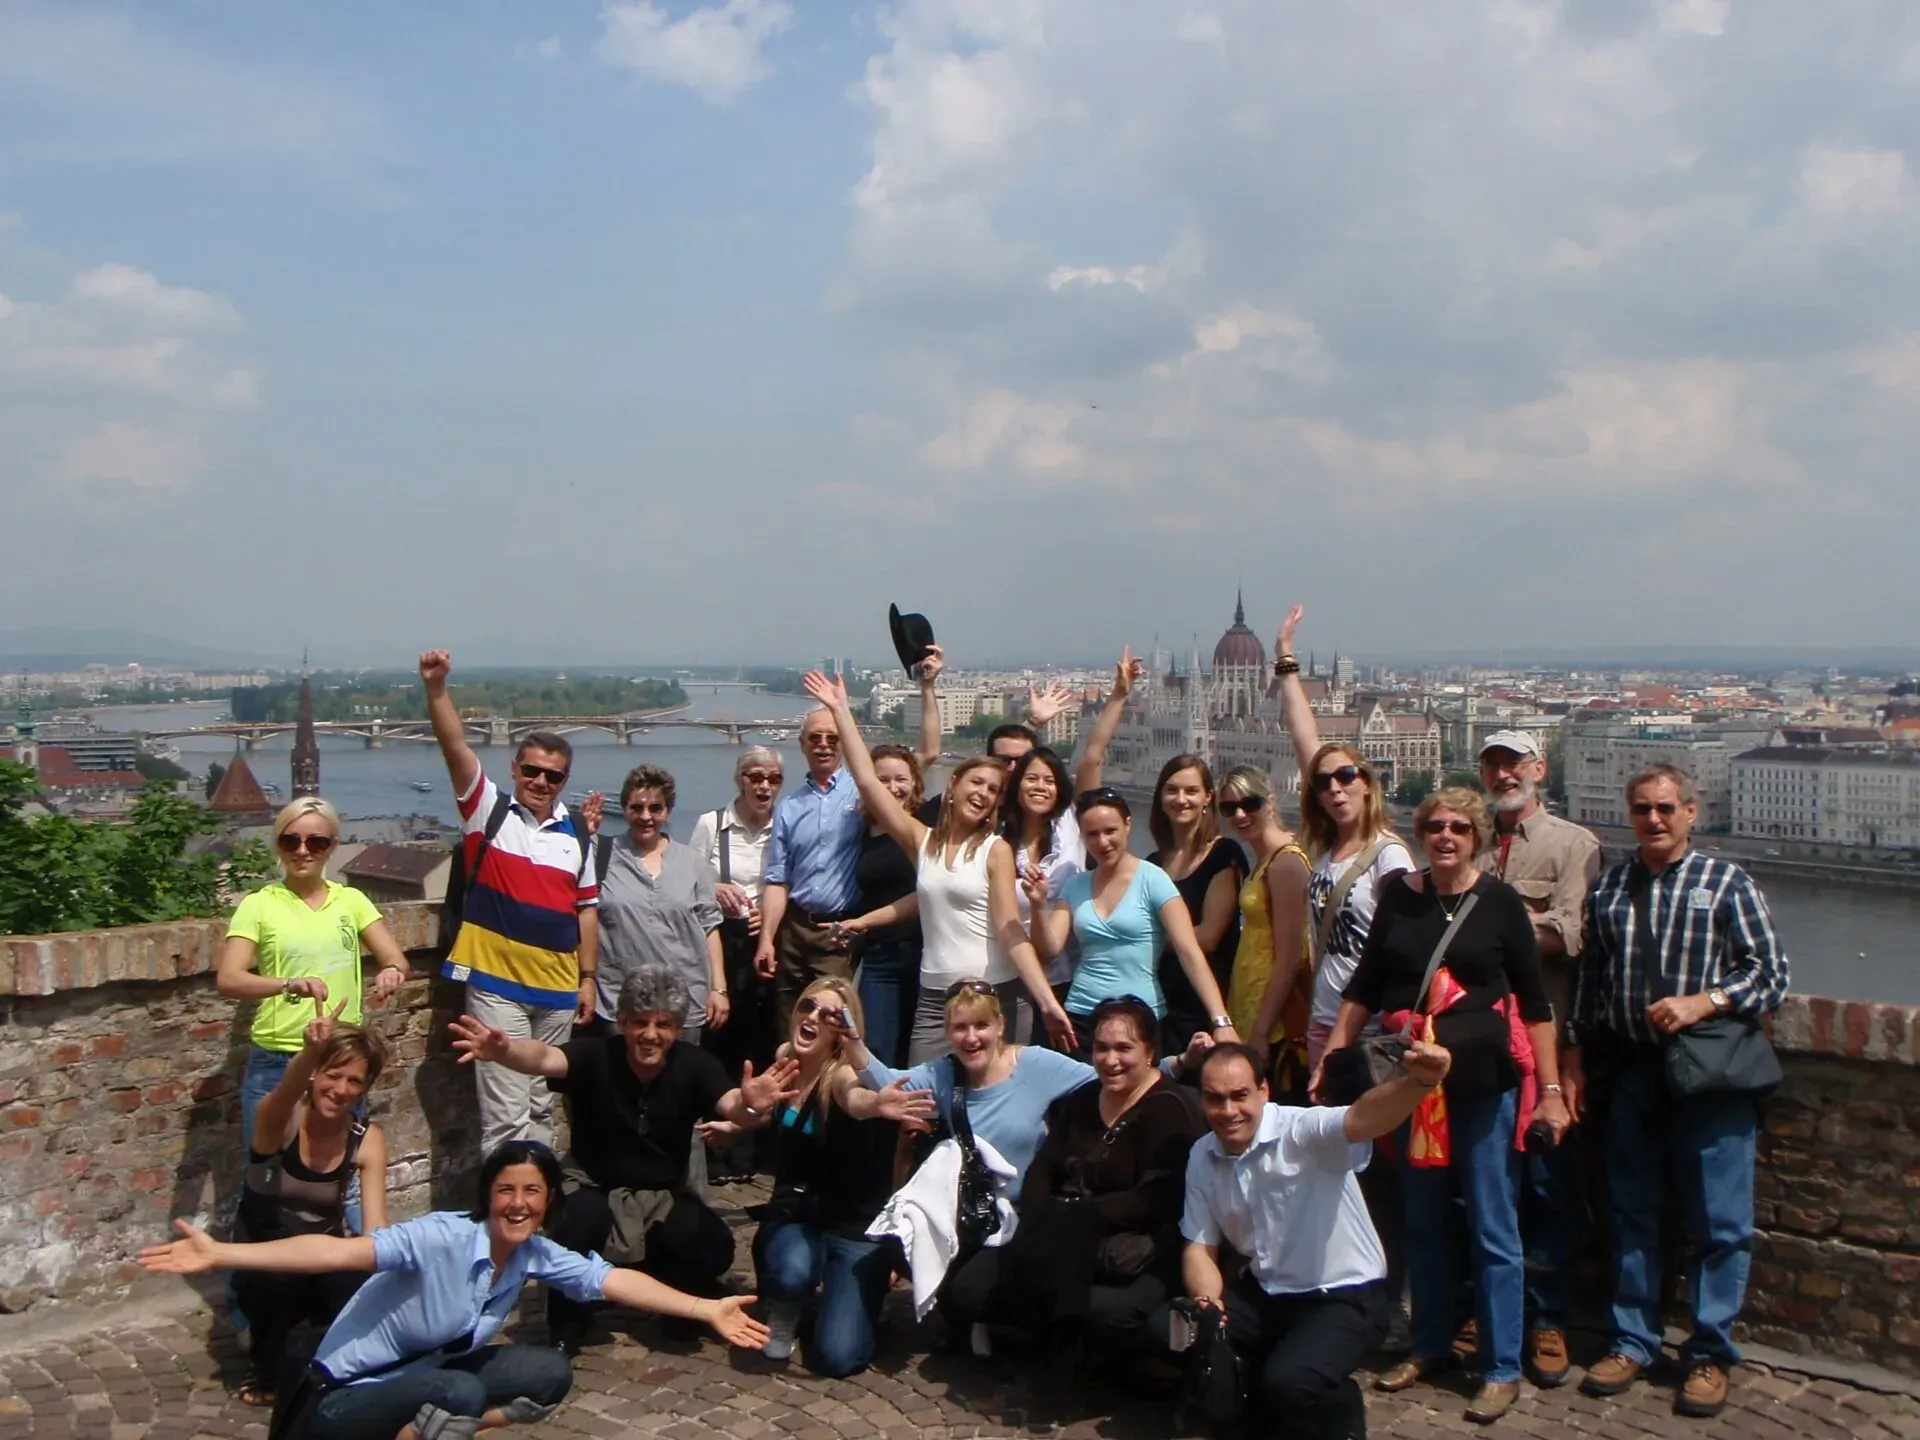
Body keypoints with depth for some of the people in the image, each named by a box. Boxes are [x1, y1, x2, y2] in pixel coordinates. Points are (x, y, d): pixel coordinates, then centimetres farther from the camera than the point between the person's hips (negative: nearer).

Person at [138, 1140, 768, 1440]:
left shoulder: (536, 1256, -8)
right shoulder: (439, 1238, -27)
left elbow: (615, 1281, -6)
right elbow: (337, 1251, -36)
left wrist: (708, 1311, -10)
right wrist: (219, 1254, -46)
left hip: (430, 1373, 7)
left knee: (549, 1373, -8)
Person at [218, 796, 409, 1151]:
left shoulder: (351, 900, 5)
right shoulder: (259, 905, -4)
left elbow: (396, 960, 1)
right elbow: (228, 980, -15)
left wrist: (391, 972, -24)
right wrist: (288, 984, -34)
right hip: (275, 1064, -2)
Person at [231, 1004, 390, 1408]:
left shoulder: (368, 1140, -10)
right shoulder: (280, 1120, -18)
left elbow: (375, 1229, -19)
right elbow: (285, 1095, -44)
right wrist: (310, 1052, -66)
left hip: (323, 1268, 2)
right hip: (268, 1271, -2)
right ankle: (265, 1365, -7)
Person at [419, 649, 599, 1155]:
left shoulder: (575, 835, 8)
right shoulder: (489, 810, -2)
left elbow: (586, 909, 11)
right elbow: (455, 746, -15)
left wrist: (588, 978, 8)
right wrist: (436, 688, -29)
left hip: (558, 988, 4)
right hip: (496, 983, -4)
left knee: (541, 1109, 16)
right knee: (506, 1112, -5)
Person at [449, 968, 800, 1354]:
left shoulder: (694, 1065, -14)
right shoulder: (595, 1055, -18)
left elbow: (732, 1106, -30)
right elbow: (546, 1059, -38)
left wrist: (750, 1107, -57)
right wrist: (504, 1050, -63)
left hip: (665, 1194, 2)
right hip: (594, 1187, -1)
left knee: (714, 1249, -25)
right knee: (582, 1220, -35)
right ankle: (564, 1329, -7)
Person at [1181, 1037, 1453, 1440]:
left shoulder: (1304, 1131, -22)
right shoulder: (1202, 1157, -2)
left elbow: (1363, 1118, -44)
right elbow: (1201, 1246, 5)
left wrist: (1418, 1081, -65)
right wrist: (1207, 1301, -17)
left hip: (1345, 1297, -6)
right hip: (1265, 1294, 7)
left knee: (1289, 1383, -31)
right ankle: (1261, 1405, 13)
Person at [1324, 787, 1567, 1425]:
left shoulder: (1500, 901, -4)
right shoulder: (1399, 896, 4)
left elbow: (1533, 1001, -3)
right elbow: (1365, 987, 10)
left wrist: (1550, 1090, -7)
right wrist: (1329, 1058, 6)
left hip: (1486, 1083, -3)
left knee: (1493, 1232, 3)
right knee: (1423, 1223, 14)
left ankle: (1502, 1370, 15)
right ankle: (1430, 1346, 30)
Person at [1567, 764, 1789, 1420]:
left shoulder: (1726, 883, -1)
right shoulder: (1608, 888, 11)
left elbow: (1773, 971, -3)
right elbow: (1588, 981, 13)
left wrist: (1704, 1001, -17)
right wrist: (1575, 1064, 11)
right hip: (1629, 1070, 4)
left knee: (1719, 1222, 2)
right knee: (1632, 1213, 12)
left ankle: (1710, 1354, 17)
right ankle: (1632, 1342, 24)